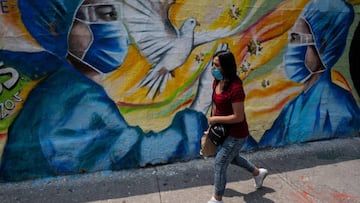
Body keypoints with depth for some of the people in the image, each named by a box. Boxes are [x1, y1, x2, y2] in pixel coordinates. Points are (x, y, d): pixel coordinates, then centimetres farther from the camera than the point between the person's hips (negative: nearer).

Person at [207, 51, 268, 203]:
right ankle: (258, 173, 53)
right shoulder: (217, 82, -5)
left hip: (237, 133, -9)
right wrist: (212, 126, 8)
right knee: (232, 157, 28)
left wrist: (215, 119, -20)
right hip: (225, 130, 9)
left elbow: (238, 117, -28)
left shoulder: (235, 88, -31)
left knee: (220, 163, 1)